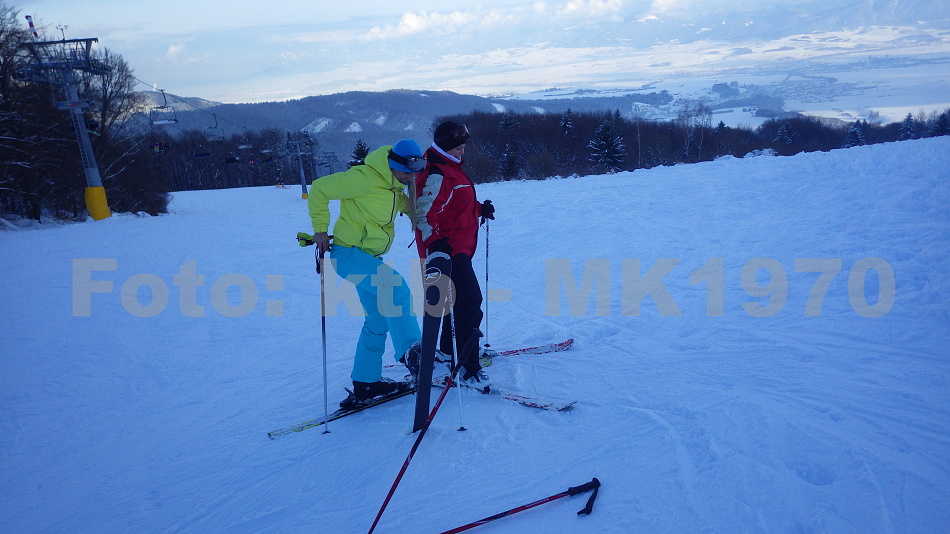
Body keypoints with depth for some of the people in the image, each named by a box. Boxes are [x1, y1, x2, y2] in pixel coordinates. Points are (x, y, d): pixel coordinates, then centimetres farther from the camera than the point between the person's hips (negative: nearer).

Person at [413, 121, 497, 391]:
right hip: (447, 249, -11)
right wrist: (434, 245, -35)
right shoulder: (436, 175, -17)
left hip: (459, 248, 11)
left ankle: (452, 347, 39)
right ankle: (467, 366, -13)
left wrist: (480, 208, 19)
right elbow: (425, 214, -24)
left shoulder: (451, 168, 16)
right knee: (469, 301, -16)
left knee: (462, 297, 22)